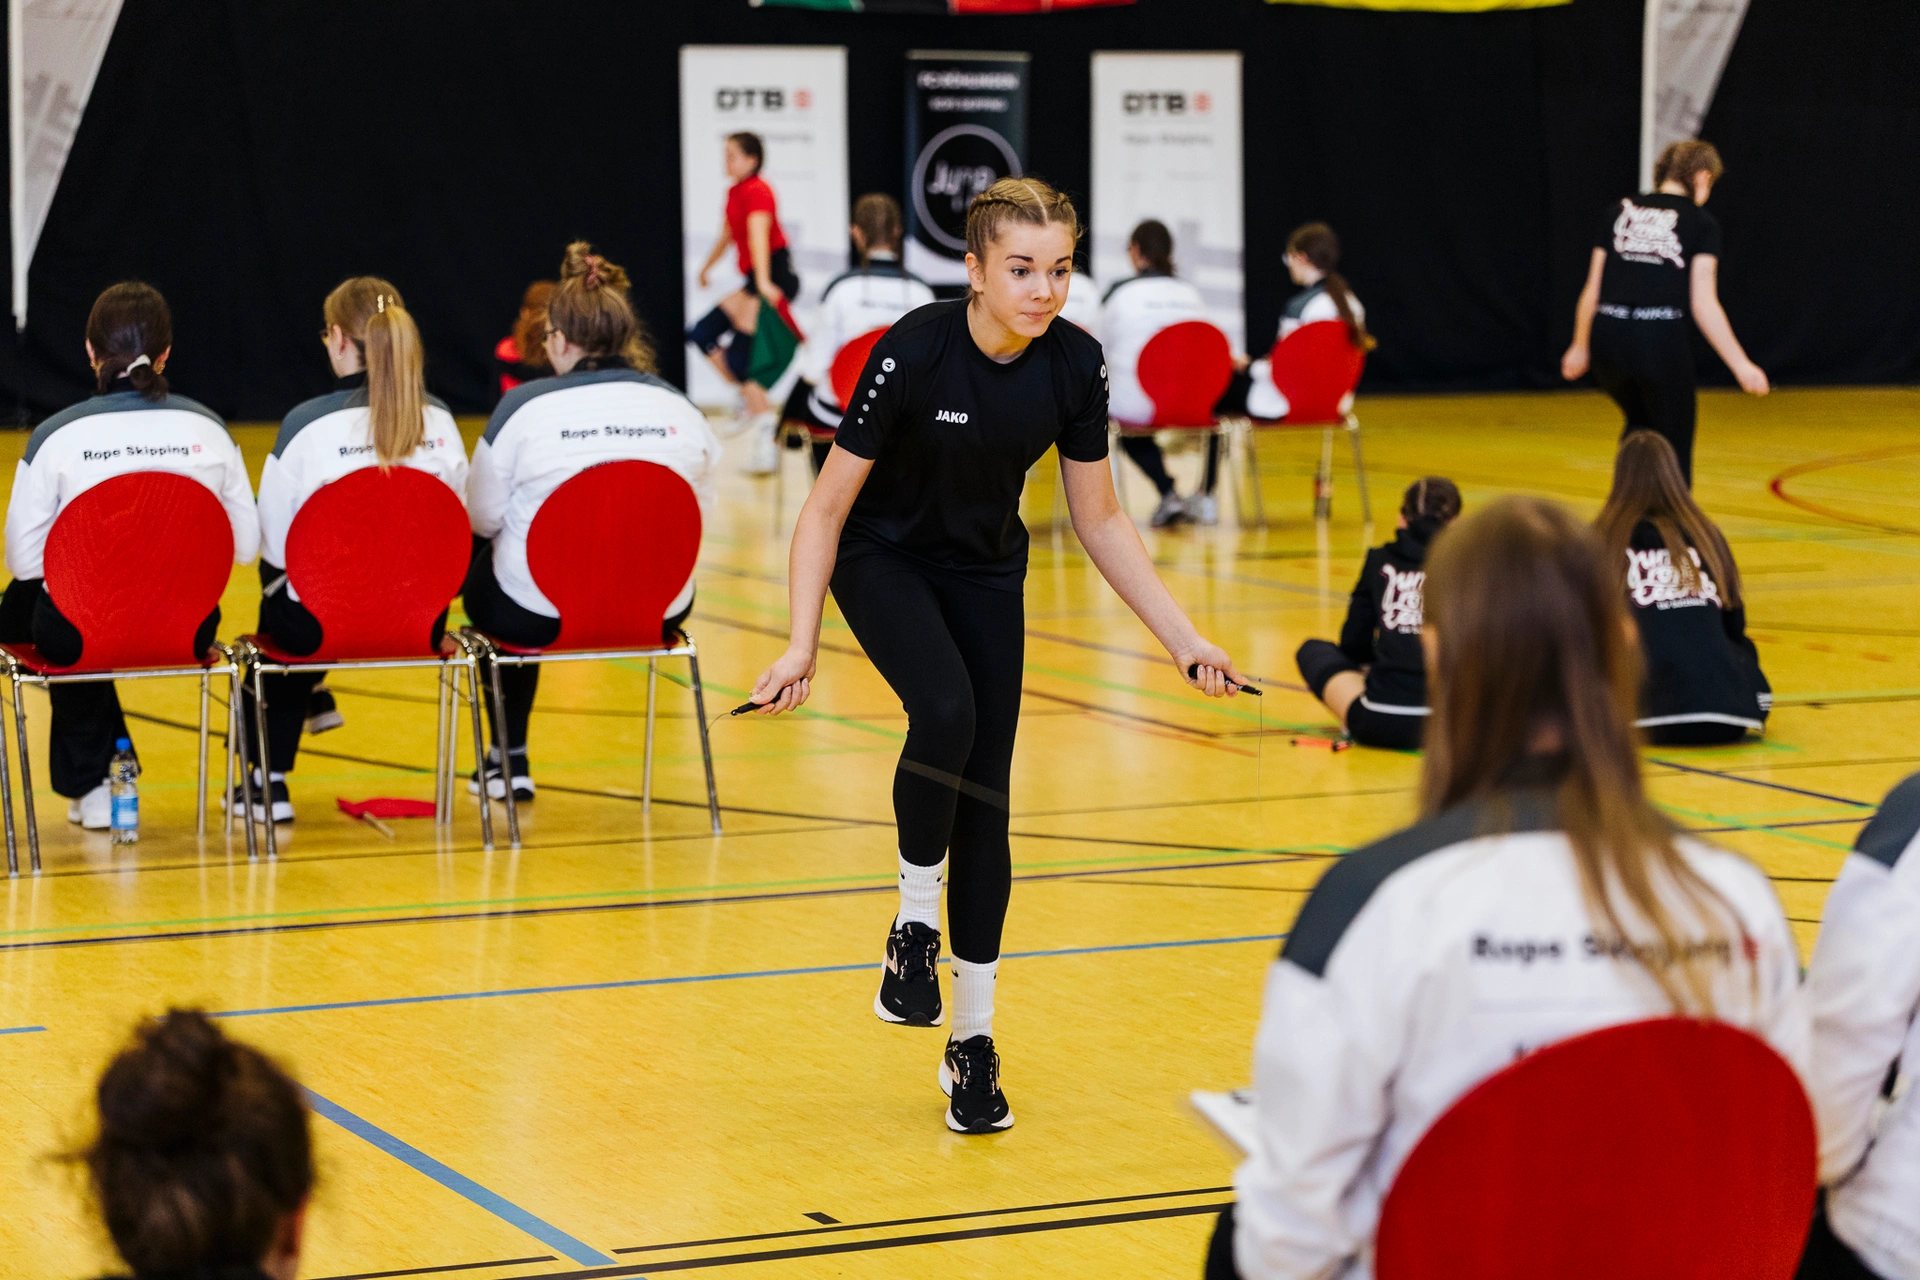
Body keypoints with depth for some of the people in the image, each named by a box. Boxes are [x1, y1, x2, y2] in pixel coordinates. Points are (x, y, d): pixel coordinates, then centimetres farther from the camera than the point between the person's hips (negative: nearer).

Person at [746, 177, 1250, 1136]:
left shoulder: (1075, 366, -17)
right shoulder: (913, 354, -28)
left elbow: (1100, 522, -4)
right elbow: (828, 507, -20)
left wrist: (1185, 641, -8)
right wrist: (802, 645, -28)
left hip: (988, 572, 4)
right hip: (883, 561, -4)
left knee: (986, 797, -2)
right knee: (945, 709, -32)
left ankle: (973, 1040, 9)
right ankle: (914, 922, -9)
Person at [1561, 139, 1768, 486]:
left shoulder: (1620, 211, 13)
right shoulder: (1701, 223, 3)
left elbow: (1593, 288, 14)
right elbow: (1703, 304, -6)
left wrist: (1580, 346, 27)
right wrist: (1741, 365, -5)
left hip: (1608, 338, 4)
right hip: (1661, 340, -4)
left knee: (1640, 426, 30)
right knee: (1673, 449, 11)